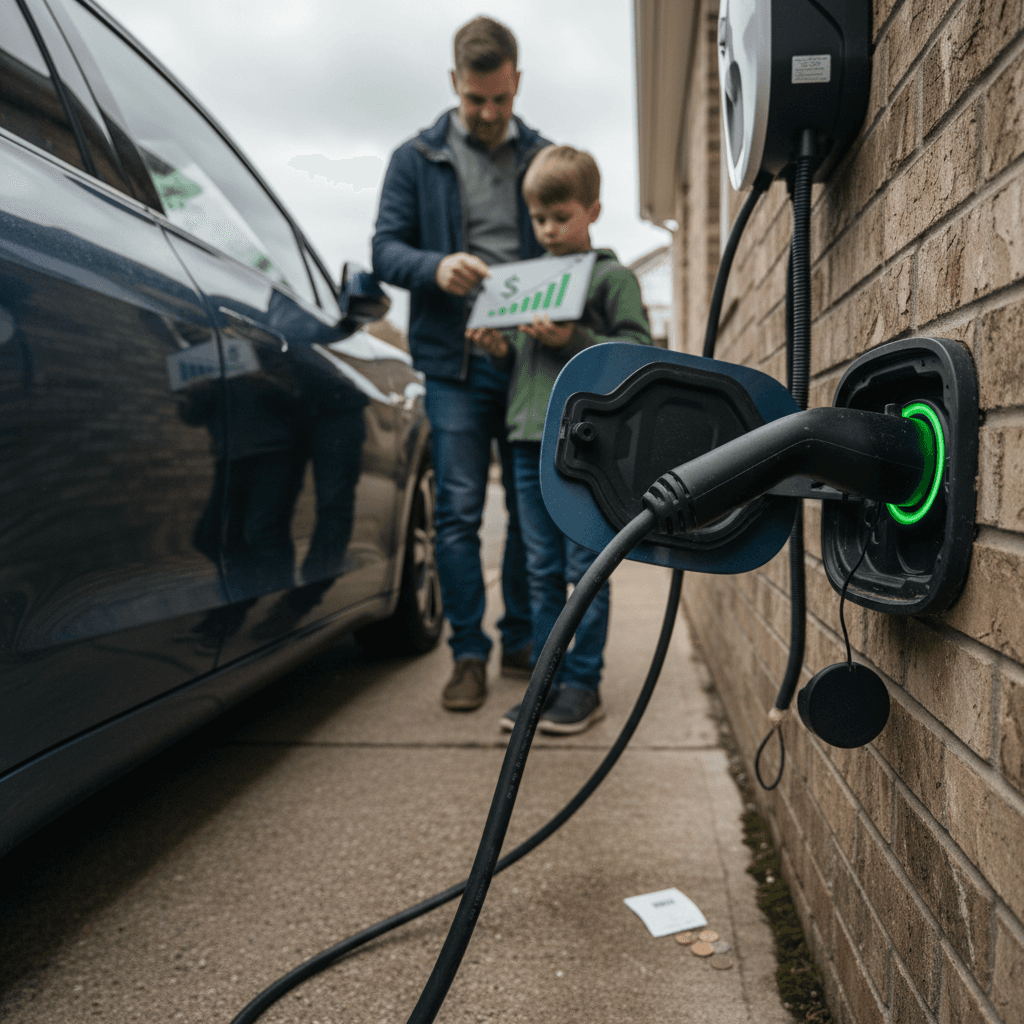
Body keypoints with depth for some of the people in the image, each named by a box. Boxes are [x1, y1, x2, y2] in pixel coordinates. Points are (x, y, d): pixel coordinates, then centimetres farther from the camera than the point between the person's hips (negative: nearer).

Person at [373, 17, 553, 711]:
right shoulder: (418, 159, 9)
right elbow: (386, 248, 4)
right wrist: (435, 267, -19)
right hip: (455, 362, -2)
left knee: (533, 509, 7)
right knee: (459, 512, -2)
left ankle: (523, 641, 21)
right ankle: (469, 654, 8)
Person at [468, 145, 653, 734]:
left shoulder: (613, 276, 1)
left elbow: (639, 349, -8)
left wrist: (573, 340, -17)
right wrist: (501, 348, 4)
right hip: (530, 439, 6)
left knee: (585, 570, -1)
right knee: (543, 571, 9)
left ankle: (584, 685, 9)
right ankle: (548, 681, 18)